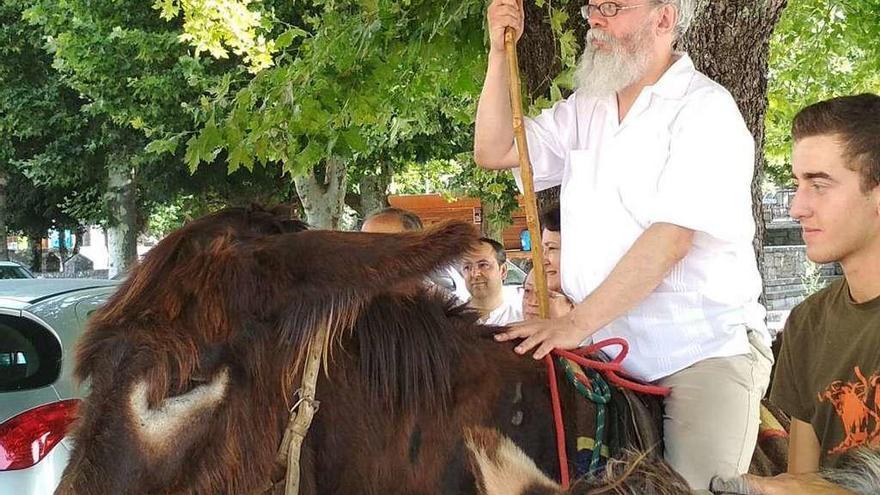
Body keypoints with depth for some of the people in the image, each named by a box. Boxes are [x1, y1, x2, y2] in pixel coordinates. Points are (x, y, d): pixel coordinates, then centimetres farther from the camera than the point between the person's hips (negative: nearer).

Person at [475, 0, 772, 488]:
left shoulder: (706, 110, -9)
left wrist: (577, 323, -24)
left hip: (705, 353, -6)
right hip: (616, 357, 6)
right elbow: (494, 151, 14)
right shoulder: (586, 109, 14)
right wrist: (499, 50, 3)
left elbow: (671, 237, -19)